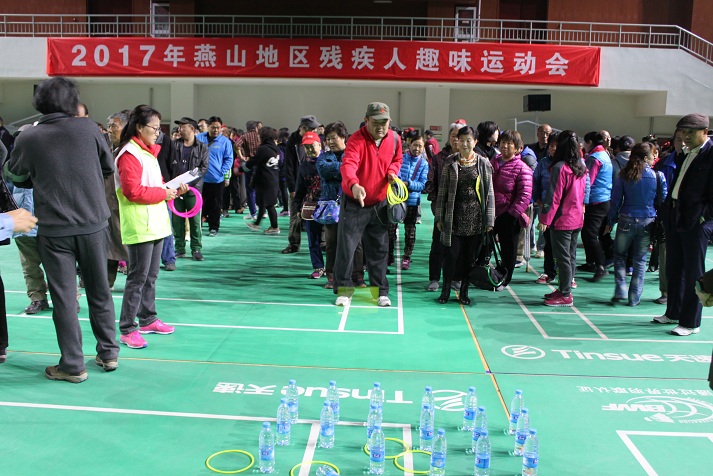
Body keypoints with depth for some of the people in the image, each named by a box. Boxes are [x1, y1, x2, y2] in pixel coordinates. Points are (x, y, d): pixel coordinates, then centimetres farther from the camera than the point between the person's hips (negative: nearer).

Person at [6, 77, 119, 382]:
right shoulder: (87, 128, -5)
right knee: (99, 291, 15)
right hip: (94, 224, 2)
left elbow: (17, 177, 11)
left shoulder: (28, 138, -6)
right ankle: (108, 353, 24)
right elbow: (109, 166, 9)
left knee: (64, 297, 6)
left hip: (54, 230, -1)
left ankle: (73, 365, 12)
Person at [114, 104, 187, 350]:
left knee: (151, 276, 16)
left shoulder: (149, 152, 16)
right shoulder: (129, 154, -14)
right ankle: (127, 330, 2)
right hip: (140, 226, -10)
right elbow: (133, 191, -22)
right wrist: (164, 193, -15)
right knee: (138, 277, -6)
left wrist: (172, 190, 6)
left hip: (156, 223, 10)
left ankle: (148, 320, 28)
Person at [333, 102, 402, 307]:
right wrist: (354, 185, -57)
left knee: (379, 249, 9)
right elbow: (348, 164, -37)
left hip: (379, 204, 4)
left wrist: (392, 171, -4)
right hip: (353, 203, -4)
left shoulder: (394, 139, -1)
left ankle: (380, 290, 21)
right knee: (346, 246, -1)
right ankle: (344, 289, 14)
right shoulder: (357, 140, -20)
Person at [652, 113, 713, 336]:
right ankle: (673, 313, 31)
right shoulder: (686, 155, 14)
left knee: (693, 274, 1)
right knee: (673, 270, 17)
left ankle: (691, 323, 10)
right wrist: (667, 213, 13)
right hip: (675, 219, 8)